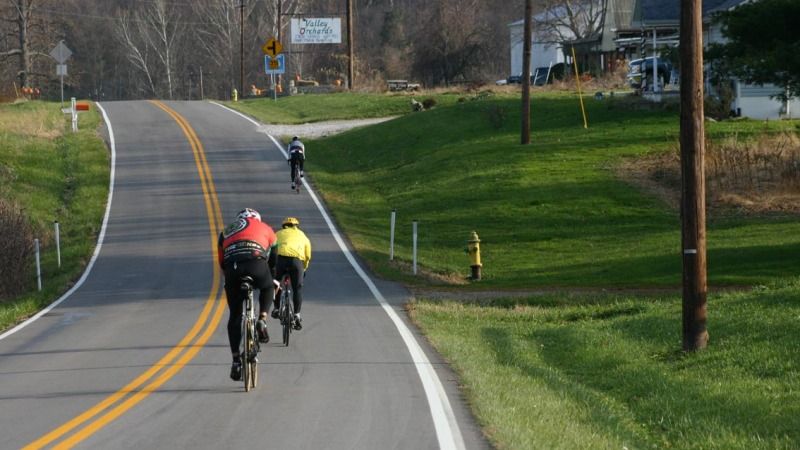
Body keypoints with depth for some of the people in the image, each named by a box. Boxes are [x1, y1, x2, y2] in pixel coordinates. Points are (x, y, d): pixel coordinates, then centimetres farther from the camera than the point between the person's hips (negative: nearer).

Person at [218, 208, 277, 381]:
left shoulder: (226, 232, 34)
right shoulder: (264, 228, 29)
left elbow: (222, 263, 30)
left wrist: (230, 279, 38)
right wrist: (274, 280, 43)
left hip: (232, 266, 2)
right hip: (256, 261, -2)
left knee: (235, 316, 12)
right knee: (267, 288, 33)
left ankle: (236, 360, 8)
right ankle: (262, 321, 9)